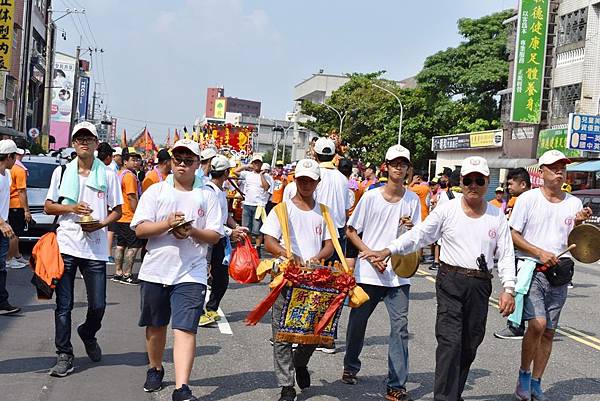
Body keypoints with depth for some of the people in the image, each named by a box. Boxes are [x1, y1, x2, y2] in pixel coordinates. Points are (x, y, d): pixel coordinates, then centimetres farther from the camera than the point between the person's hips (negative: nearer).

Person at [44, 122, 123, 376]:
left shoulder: (108, 174, 6)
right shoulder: (62, 172, 8)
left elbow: (117, 211, 9)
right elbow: (48, 207, 9)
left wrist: (101, 223, -11)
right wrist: (71, 208, -9)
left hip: (95, 248, 0)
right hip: (66, 245, 0)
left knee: (98, 305, 4)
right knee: (64, 305, 2)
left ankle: (88, 334, 35)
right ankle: (64, 354, 12)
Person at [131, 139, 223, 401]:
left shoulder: (207, 196, 4)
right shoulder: (155, 191, 5)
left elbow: (215, 236, 3)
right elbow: (140, 229, -3)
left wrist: (192, 232, -16)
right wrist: (167, 224, -18)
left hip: (191, 274, -2)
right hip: (155, 270, 2)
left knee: (185, 329, -11)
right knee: (156, 325, 17)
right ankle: (155, 369, 40)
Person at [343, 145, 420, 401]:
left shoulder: (413, 200, 4)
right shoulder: (371, 197, -3)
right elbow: (350, 231, 0)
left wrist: (411, 228, -15)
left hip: (399, 274, 1)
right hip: (367, 273, -1)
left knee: (400, 327, -5)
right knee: (358, 322, 12)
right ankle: (350, 367, 36)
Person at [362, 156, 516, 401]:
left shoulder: (497, 217, 6)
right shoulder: (446, 210, 0)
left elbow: (506, 255, 6)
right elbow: (418, 235, -2)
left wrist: (508, 289, -4)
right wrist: (388, 251, -11)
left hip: (480, 286, 3)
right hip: (450, 281, -3)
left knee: (470, 345, 10)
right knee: (450, 342, -11)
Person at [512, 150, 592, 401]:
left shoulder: (574, 204, 8)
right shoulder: (528, 199, -3)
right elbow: (513, 235, -5)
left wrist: (579, 223, -6)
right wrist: (540, 253, -15)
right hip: (531, 270, -4)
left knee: (549, 332, 8)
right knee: (538, 323, -19)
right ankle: (524, 375, 3)